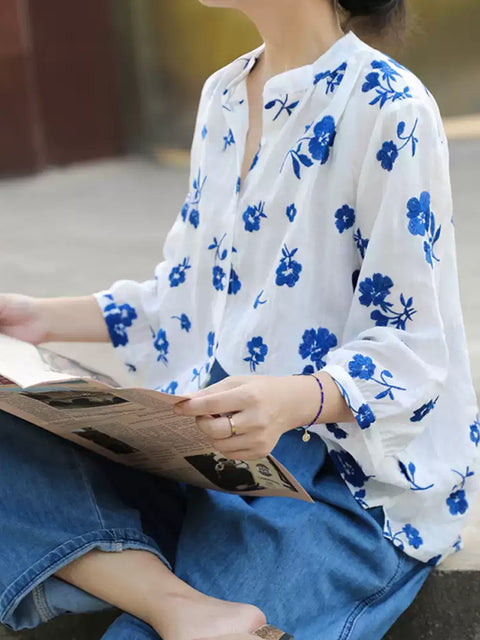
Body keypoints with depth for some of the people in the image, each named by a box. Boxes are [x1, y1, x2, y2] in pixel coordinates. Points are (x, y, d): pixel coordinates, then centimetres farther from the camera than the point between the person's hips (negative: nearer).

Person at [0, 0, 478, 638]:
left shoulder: (389, 109, -13)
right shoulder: (221, 95, 11)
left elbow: (412, 347, -13)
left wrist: (295, 399, -33)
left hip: (349, 477, -8)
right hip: (213, 445, 9)